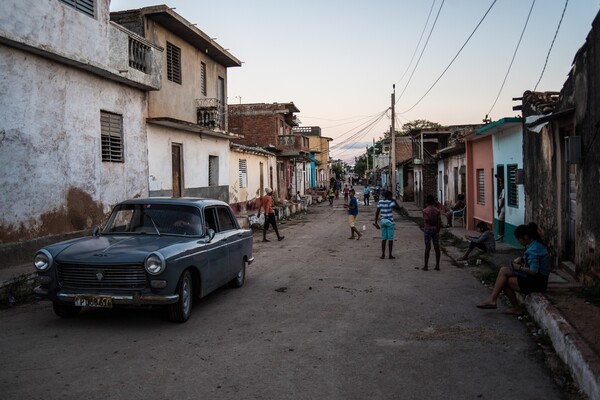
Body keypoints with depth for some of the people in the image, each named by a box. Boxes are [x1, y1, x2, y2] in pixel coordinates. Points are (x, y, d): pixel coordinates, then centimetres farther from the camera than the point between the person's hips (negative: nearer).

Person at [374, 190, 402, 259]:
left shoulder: (380, 202, 3)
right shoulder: (390, 202, -12)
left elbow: (377, 212, 3)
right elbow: (398, 208, -13)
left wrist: (376, 222, 7)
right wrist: (394, 201, -5)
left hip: (383, 221, 5)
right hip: (389, 221, -5)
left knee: (383, 238, 11)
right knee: (390, 239, 3)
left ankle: (383, 254, 12)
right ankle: (390, 255, 7)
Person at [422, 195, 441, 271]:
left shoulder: (425, 210, -8)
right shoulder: (437, 210, 1)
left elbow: (426, 220, -19)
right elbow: (439, 222, -3)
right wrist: (438, 229, 3)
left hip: (428, 229, -3)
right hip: (435, 229, 3)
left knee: (427, 247, 0)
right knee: (437, 247, 7)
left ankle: (426, 266, 3)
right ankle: (437, 266, 9)